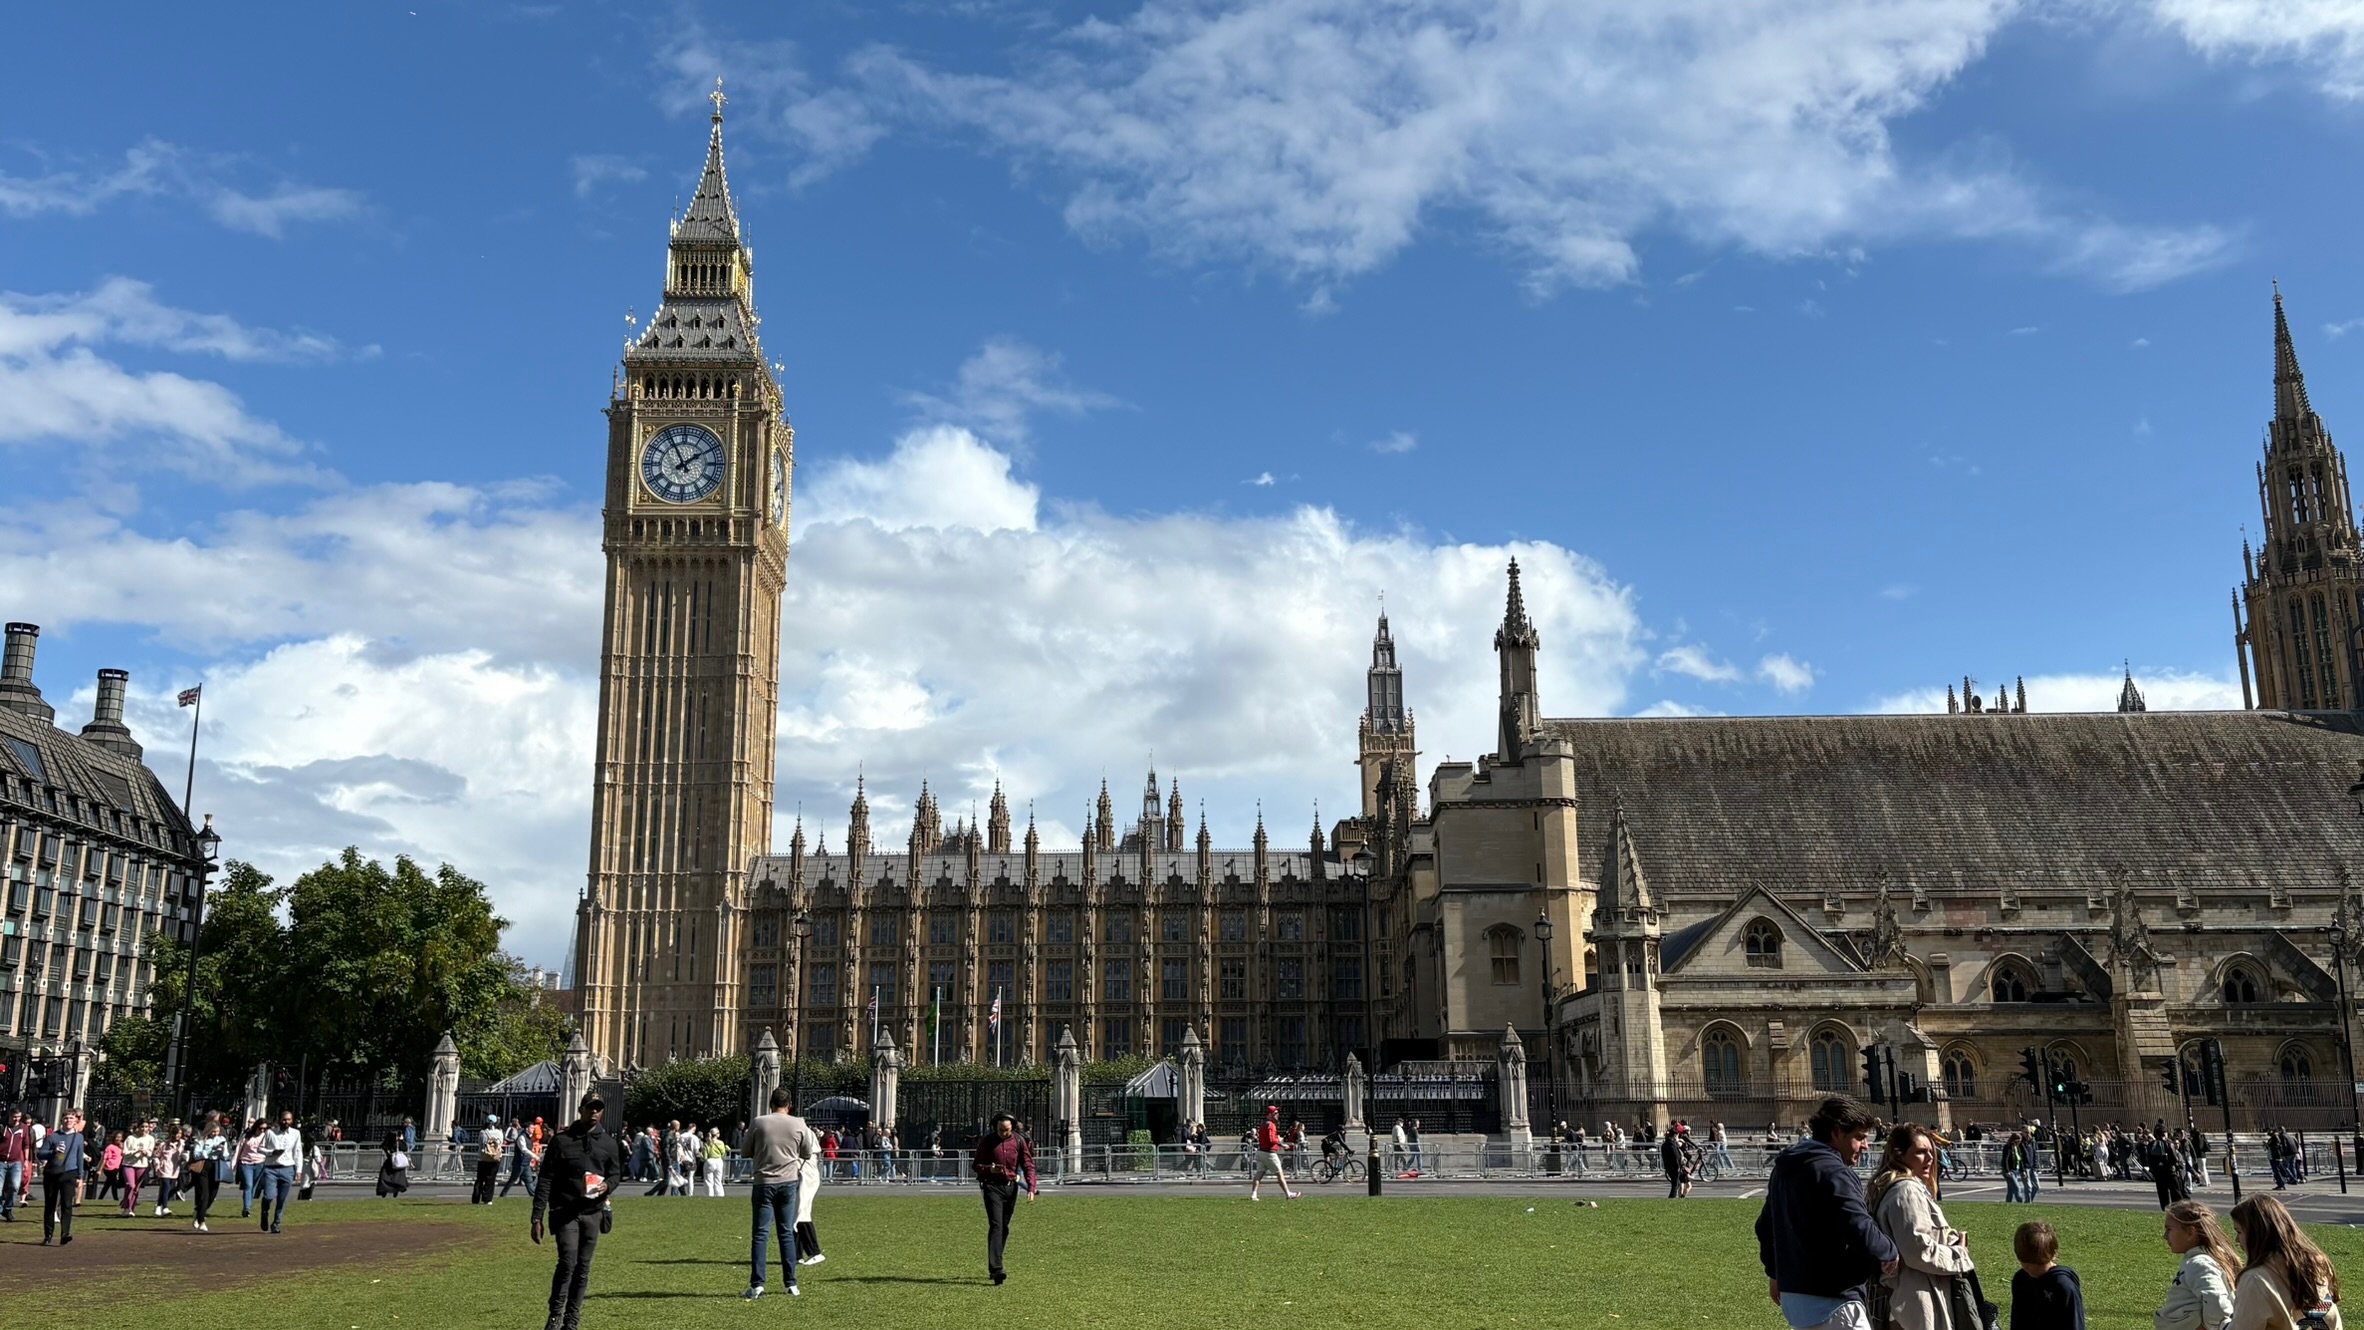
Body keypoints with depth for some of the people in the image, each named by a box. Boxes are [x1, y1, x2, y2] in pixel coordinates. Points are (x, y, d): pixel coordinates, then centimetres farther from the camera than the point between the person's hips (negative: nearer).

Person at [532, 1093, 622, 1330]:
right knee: (568, 1261, -17)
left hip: (593, 1213, 3)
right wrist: (537, 1218, -7)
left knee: (583, 1268, 6)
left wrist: (607, 1185, -10)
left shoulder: (608, 1143, 8)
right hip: (565, 1212, -3)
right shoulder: (561, 1141, -2)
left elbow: (615, 1173, 16)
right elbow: (545, 1181, -2)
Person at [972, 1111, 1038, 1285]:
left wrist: (1031, 1188, -11)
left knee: (1004, 1228, 10)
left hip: (1011, 1187, 3)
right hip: (993, 1187, -3)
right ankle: (996, 1269, -22)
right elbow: (975, 1165, 2)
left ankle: (994, 1267, 23)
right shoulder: (987, 1142, -3)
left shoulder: (1019, 1141, 1)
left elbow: (1028, 1165, 2)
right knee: (996, 1226, -15)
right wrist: (990, 1169, -19)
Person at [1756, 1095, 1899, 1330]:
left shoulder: (1785, 1169, 13)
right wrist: (1890, 1253, -6)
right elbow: (1861, 1231, -26)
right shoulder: (1833, 1173, -18)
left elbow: (1765, 1225, 24)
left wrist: (1775, 1272, 34)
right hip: (1830, 1301, -10)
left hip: (1792, 1295, 10)